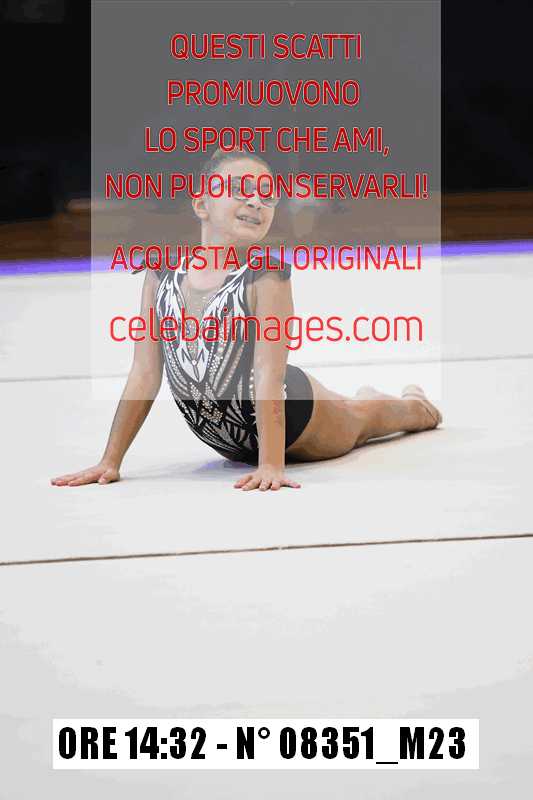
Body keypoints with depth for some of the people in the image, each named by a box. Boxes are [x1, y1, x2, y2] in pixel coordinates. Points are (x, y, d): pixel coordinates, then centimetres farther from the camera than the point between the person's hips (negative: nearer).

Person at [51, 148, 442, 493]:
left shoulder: (267, 274, -27)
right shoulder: (162, 272, -14)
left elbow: (269, 374, -32)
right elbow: (145, 375, -13)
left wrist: (271, 465, -37)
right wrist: (110, 461, -16)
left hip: (289, 416, -4)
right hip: (232, 442, 4)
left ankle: (415, 404, 64)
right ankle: (364, 397, 69)